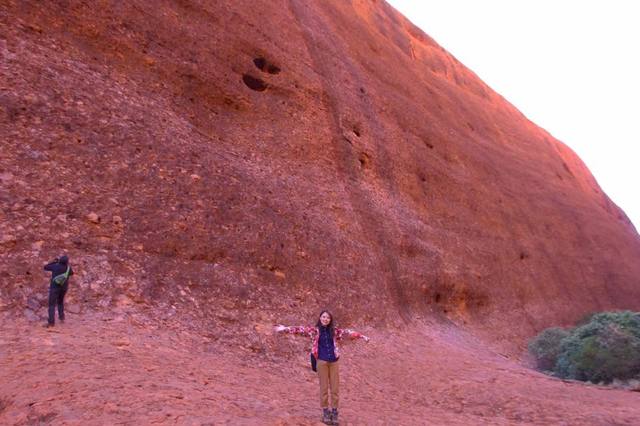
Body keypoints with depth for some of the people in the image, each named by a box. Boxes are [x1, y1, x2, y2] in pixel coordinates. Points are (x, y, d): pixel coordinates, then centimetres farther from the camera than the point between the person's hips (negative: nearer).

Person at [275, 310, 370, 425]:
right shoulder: (315, 330, -1)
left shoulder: (334, 330, 8)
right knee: (324, 387, 5)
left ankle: (334, 412, 18)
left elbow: (347, 332, 12)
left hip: (334, 361, 3)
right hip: (322, 361, -3)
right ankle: (325, 412, 19)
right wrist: (285, 329, -22)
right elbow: (301, 329, -11)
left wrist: (362, 336, 12)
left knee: (335, 388, 6)